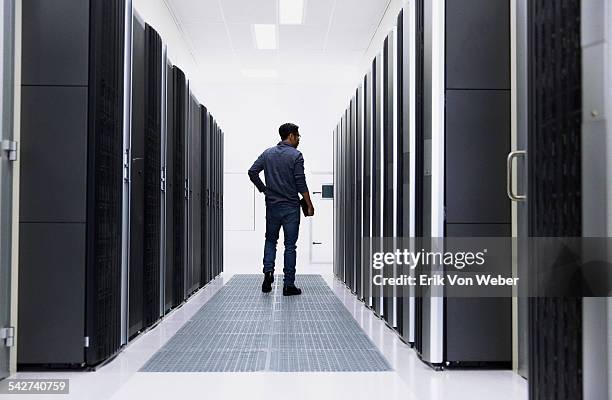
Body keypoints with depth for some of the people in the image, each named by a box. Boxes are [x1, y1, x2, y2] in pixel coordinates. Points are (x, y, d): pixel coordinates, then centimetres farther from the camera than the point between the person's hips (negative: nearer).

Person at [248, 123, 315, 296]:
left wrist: (263, 189, 11)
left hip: (272, 205, 4)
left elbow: (252, 172, 1)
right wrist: (309, 205, -6)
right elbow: (300, 183, -12)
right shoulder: (296, 155, -8)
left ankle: (268, 271, 0)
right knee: (290, 245, 2)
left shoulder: (267, 153, 6)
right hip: (290, 206, -4)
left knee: (270, 240, 20)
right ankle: (289, 285, 4)